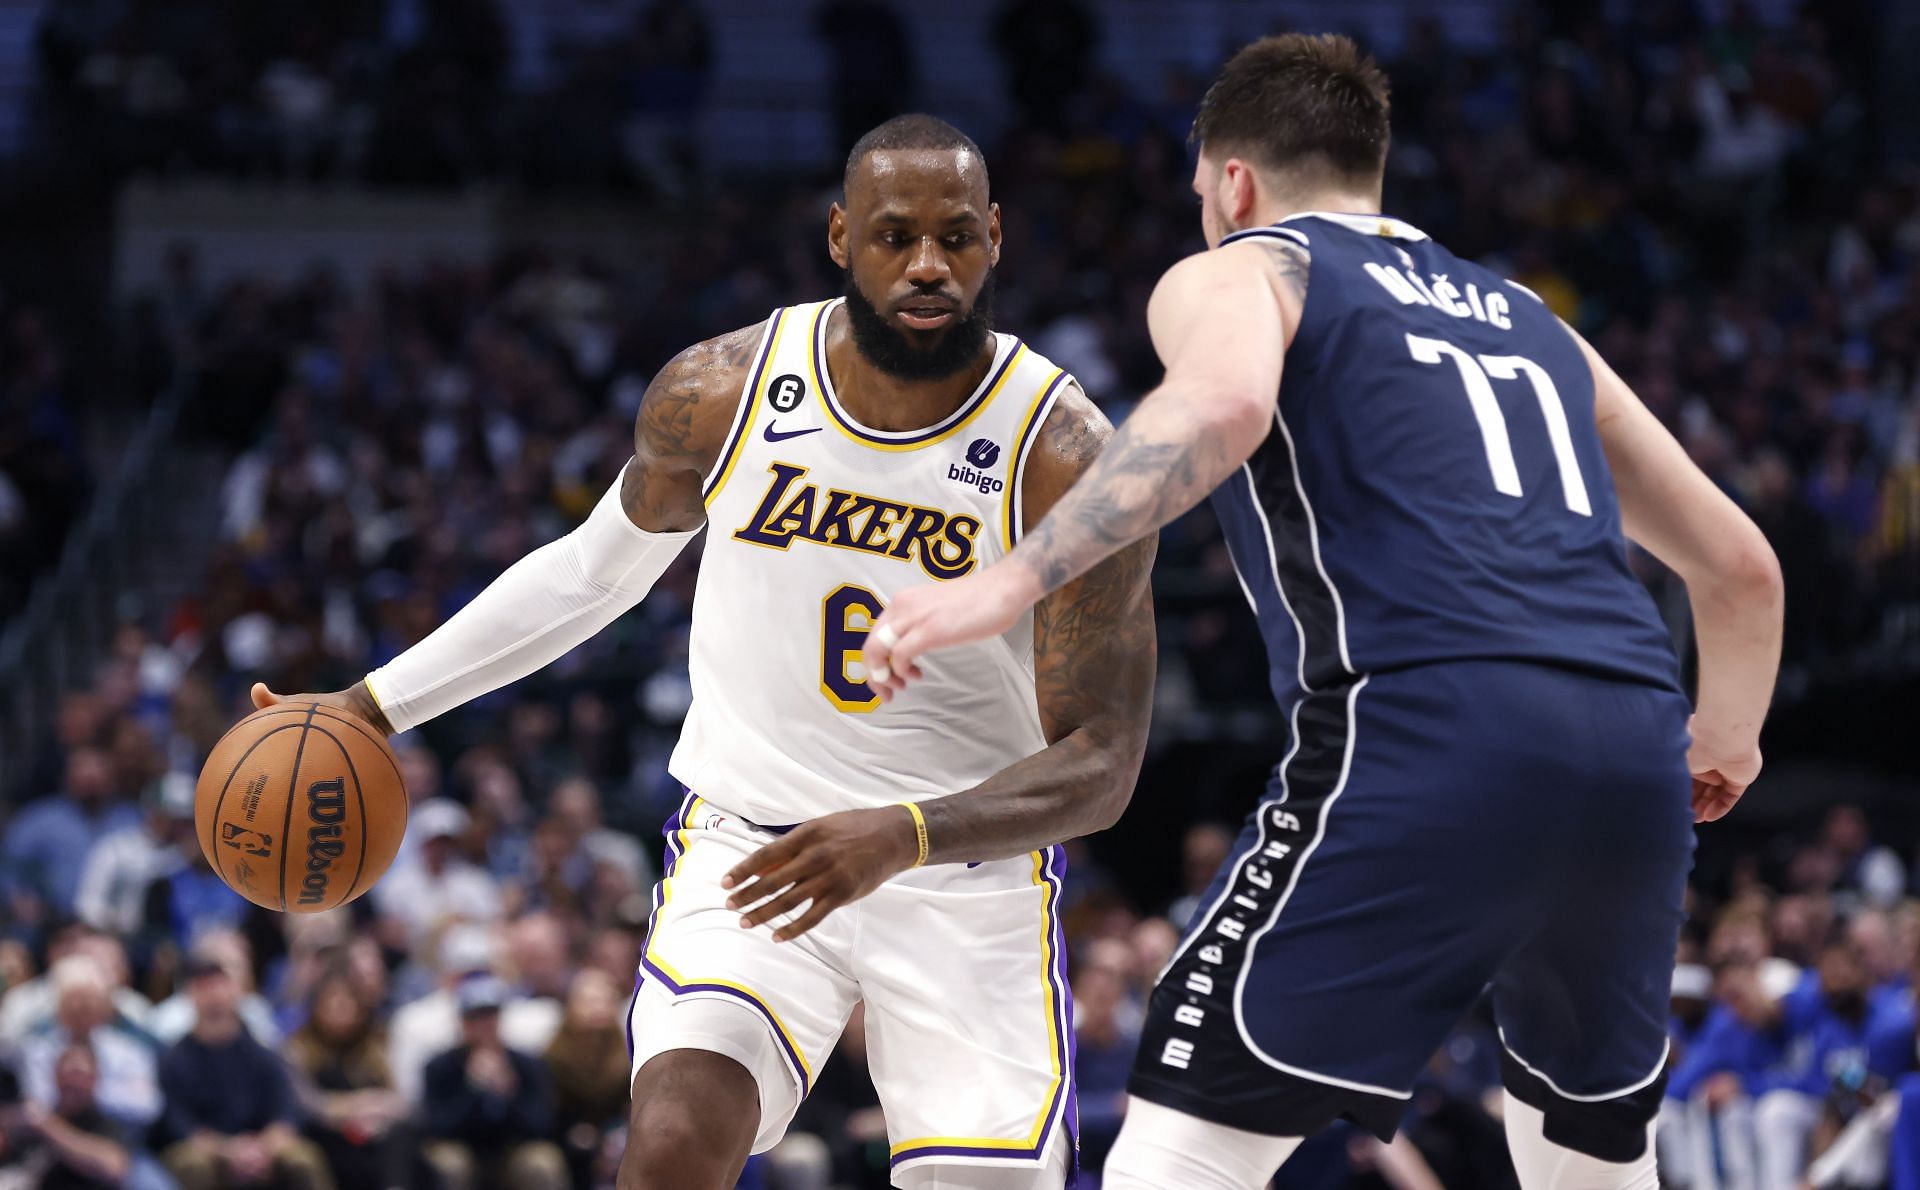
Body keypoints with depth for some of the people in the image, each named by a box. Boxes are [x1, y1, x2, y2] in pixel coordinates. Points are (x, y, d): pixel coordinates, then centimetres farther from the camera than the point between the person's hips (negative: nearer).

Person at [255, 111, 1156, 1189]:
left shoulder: (1070, 465, -16)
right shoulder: (720, 395, -6)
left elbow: (1099, 767, -16)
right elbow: (595, 572, 14)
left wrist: (903, 837, -34)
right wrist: (374, 705, 12)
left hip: (972, 872, -1)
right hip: (750, 850, 1)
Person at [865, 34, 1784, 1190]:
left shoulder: (1235, 274, 15)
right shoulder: (1523, 317, 32)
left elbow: (1223, 406, -12)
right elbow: (1741, 566, 35)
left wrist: (1007, 585, -13)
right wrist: (1726, 742, 53)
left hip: (1430, 735, -6)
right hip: (1630, 736, 6)